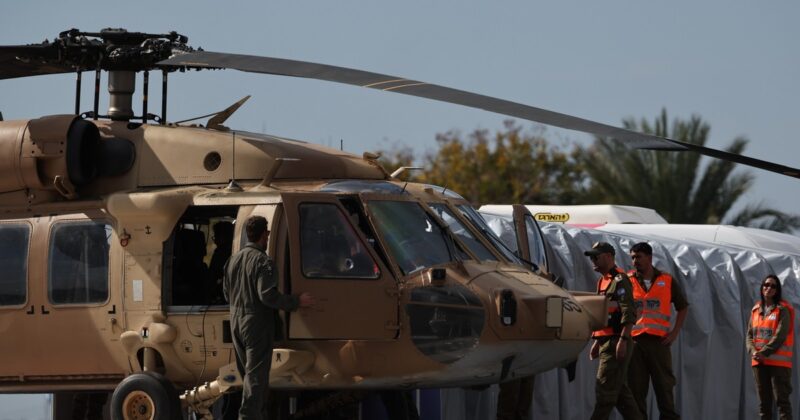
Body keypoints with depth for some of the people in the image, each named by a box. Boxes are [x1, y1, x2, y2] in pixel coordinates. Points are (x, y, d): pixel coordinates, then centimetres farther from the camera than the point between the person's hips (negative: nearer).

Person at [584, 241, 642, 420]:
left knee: (605, 389, -9)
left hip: (616, 343, -10)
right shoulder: (603, 281, 20)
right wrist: (596, 342, 23)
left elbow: (629, 313, -19)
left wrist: (623, 340, -25)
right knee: (620, 390, 10)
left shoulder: (619, 280, -10)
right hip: (606, 342, 10)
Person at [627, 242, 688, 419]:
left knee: (664, 384, 0)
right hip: (634, 340, 1)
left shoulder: (667, 281, 6)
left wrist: (675, 332, 4)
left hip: (659, 340, -1)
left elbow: (683, 306, 15)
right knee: (635, 386, 2)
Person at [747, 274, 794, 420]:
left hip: (779, 362, -6)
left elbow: (780, 336, -13)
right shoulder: (756, 310, 13)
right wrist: (753, 351, -8)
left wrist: (764, 353, -18)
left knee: (782, 399, -10)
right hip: (759, 362, 6)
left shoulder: (783, 310, -4)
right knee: (764, 401, 9)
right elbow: (750, 334, 11)